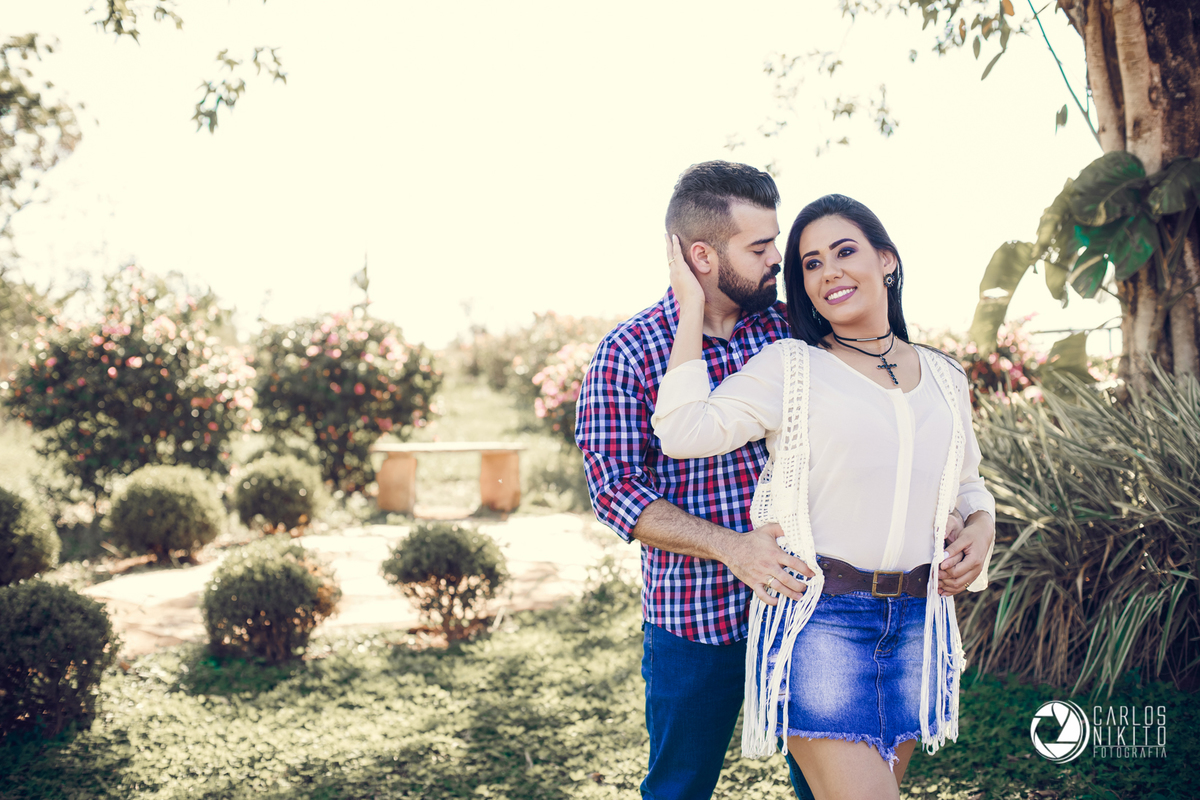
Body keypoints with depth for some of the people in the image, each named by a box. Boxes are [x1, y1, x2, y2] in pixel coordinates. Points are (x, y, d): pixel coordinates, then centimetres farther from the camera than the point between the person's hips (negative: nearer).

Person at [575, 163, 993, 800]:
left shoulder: (796, 329, 2)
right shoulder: (628, 354, -7)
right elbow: (616, 490, -12)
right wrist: (730, 547, -25)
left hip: (804, 603, 3)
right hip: (694, 618, -2)